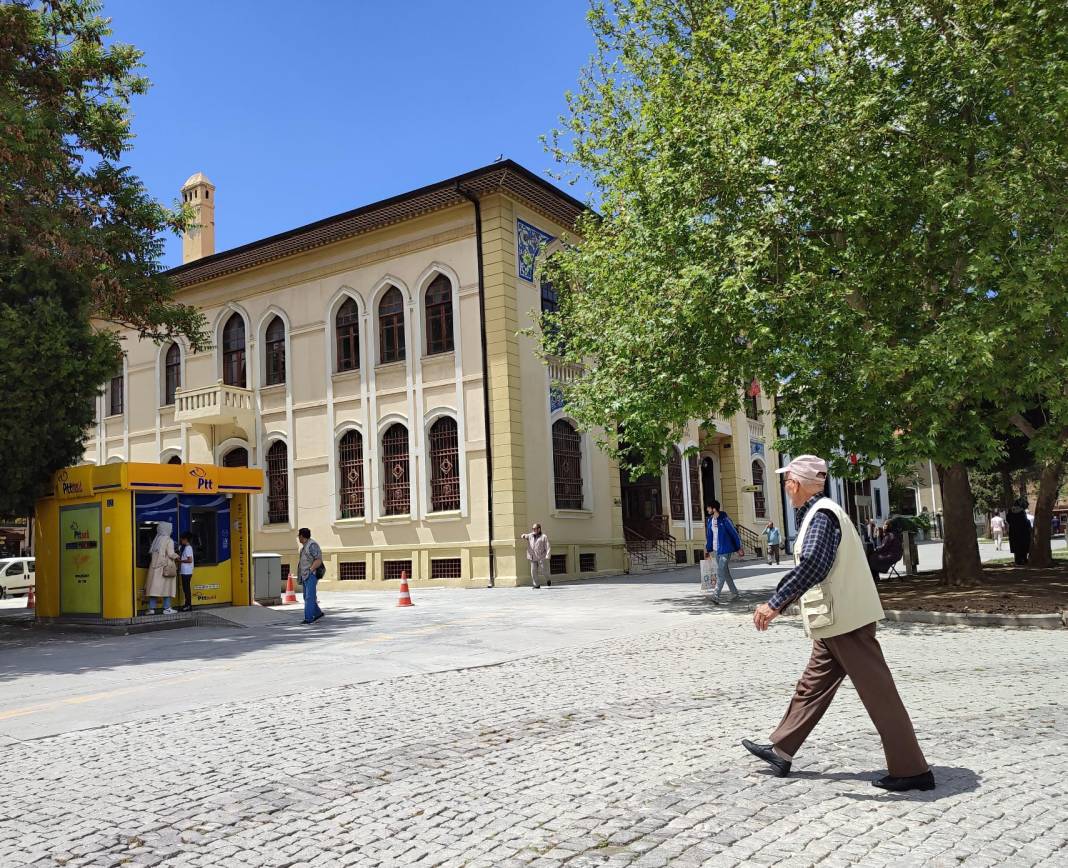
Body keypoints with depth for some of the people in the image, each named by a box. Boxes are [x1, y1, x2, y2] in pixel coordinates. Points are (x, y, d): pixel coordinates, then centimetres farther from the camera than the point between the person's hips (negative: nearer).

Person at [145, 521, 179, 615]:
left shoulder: (156, 540, 9)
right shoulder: (169, 540, -8)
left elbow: (151, 552, 9)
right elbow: (171, 554, -13)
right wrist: (176, 556, 6)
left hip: (155, 566, 5)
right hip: (166, 567, -5)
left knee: (154, 587, 4)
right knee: (166, 587, 0)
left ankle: (151, 608, 3)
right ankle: (167, 608, 1)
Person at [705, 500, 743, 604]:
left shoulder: (724, 519, -13)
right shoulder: (710, 520, 8)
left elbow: (734, 533, -9)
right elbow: (709, 536, 17)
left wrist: (739, 548, -7)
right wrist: (708, 549, 17)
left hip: (725, 549, -8)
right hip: (716, 550, 8)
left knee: (721, 573, -12)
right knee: (725, 572, 13)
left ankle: (716, 595, -18)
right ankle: (734, 593, 24)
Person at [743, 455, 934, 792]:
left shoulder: (821, 514, -18)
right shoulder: (819, 512, 13)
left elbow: (811, 566, -32)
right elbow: (809, 566, 21)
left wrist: (775, 604, -29)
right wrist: (778, 602, 25)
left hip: (845, 620, -10)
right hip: (837, 620, 10)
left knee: (877, 692, -2)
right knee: (812, 685, 16)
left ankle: (911, 770, 7)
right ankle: (781, 751, 26)